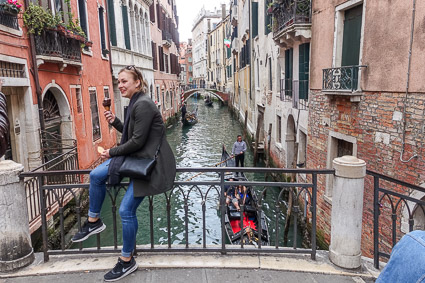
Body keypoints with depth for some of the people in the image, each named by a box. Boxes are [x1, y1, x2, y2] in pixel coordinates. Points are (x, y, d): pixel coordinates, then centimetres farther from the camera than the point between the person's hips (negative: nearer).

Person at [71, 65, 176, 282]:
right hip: (137, 157, 10)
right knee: (96, 175, 6)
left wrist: (112, 153, -9)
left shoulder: (143, 104, -20)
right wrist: (115, 122, 3)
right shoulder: (135, 103, 11)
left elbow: (138, 141, -22)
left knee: (126, 210, -6)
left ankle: (127, 262, 13)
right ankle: (93, 222, 25)